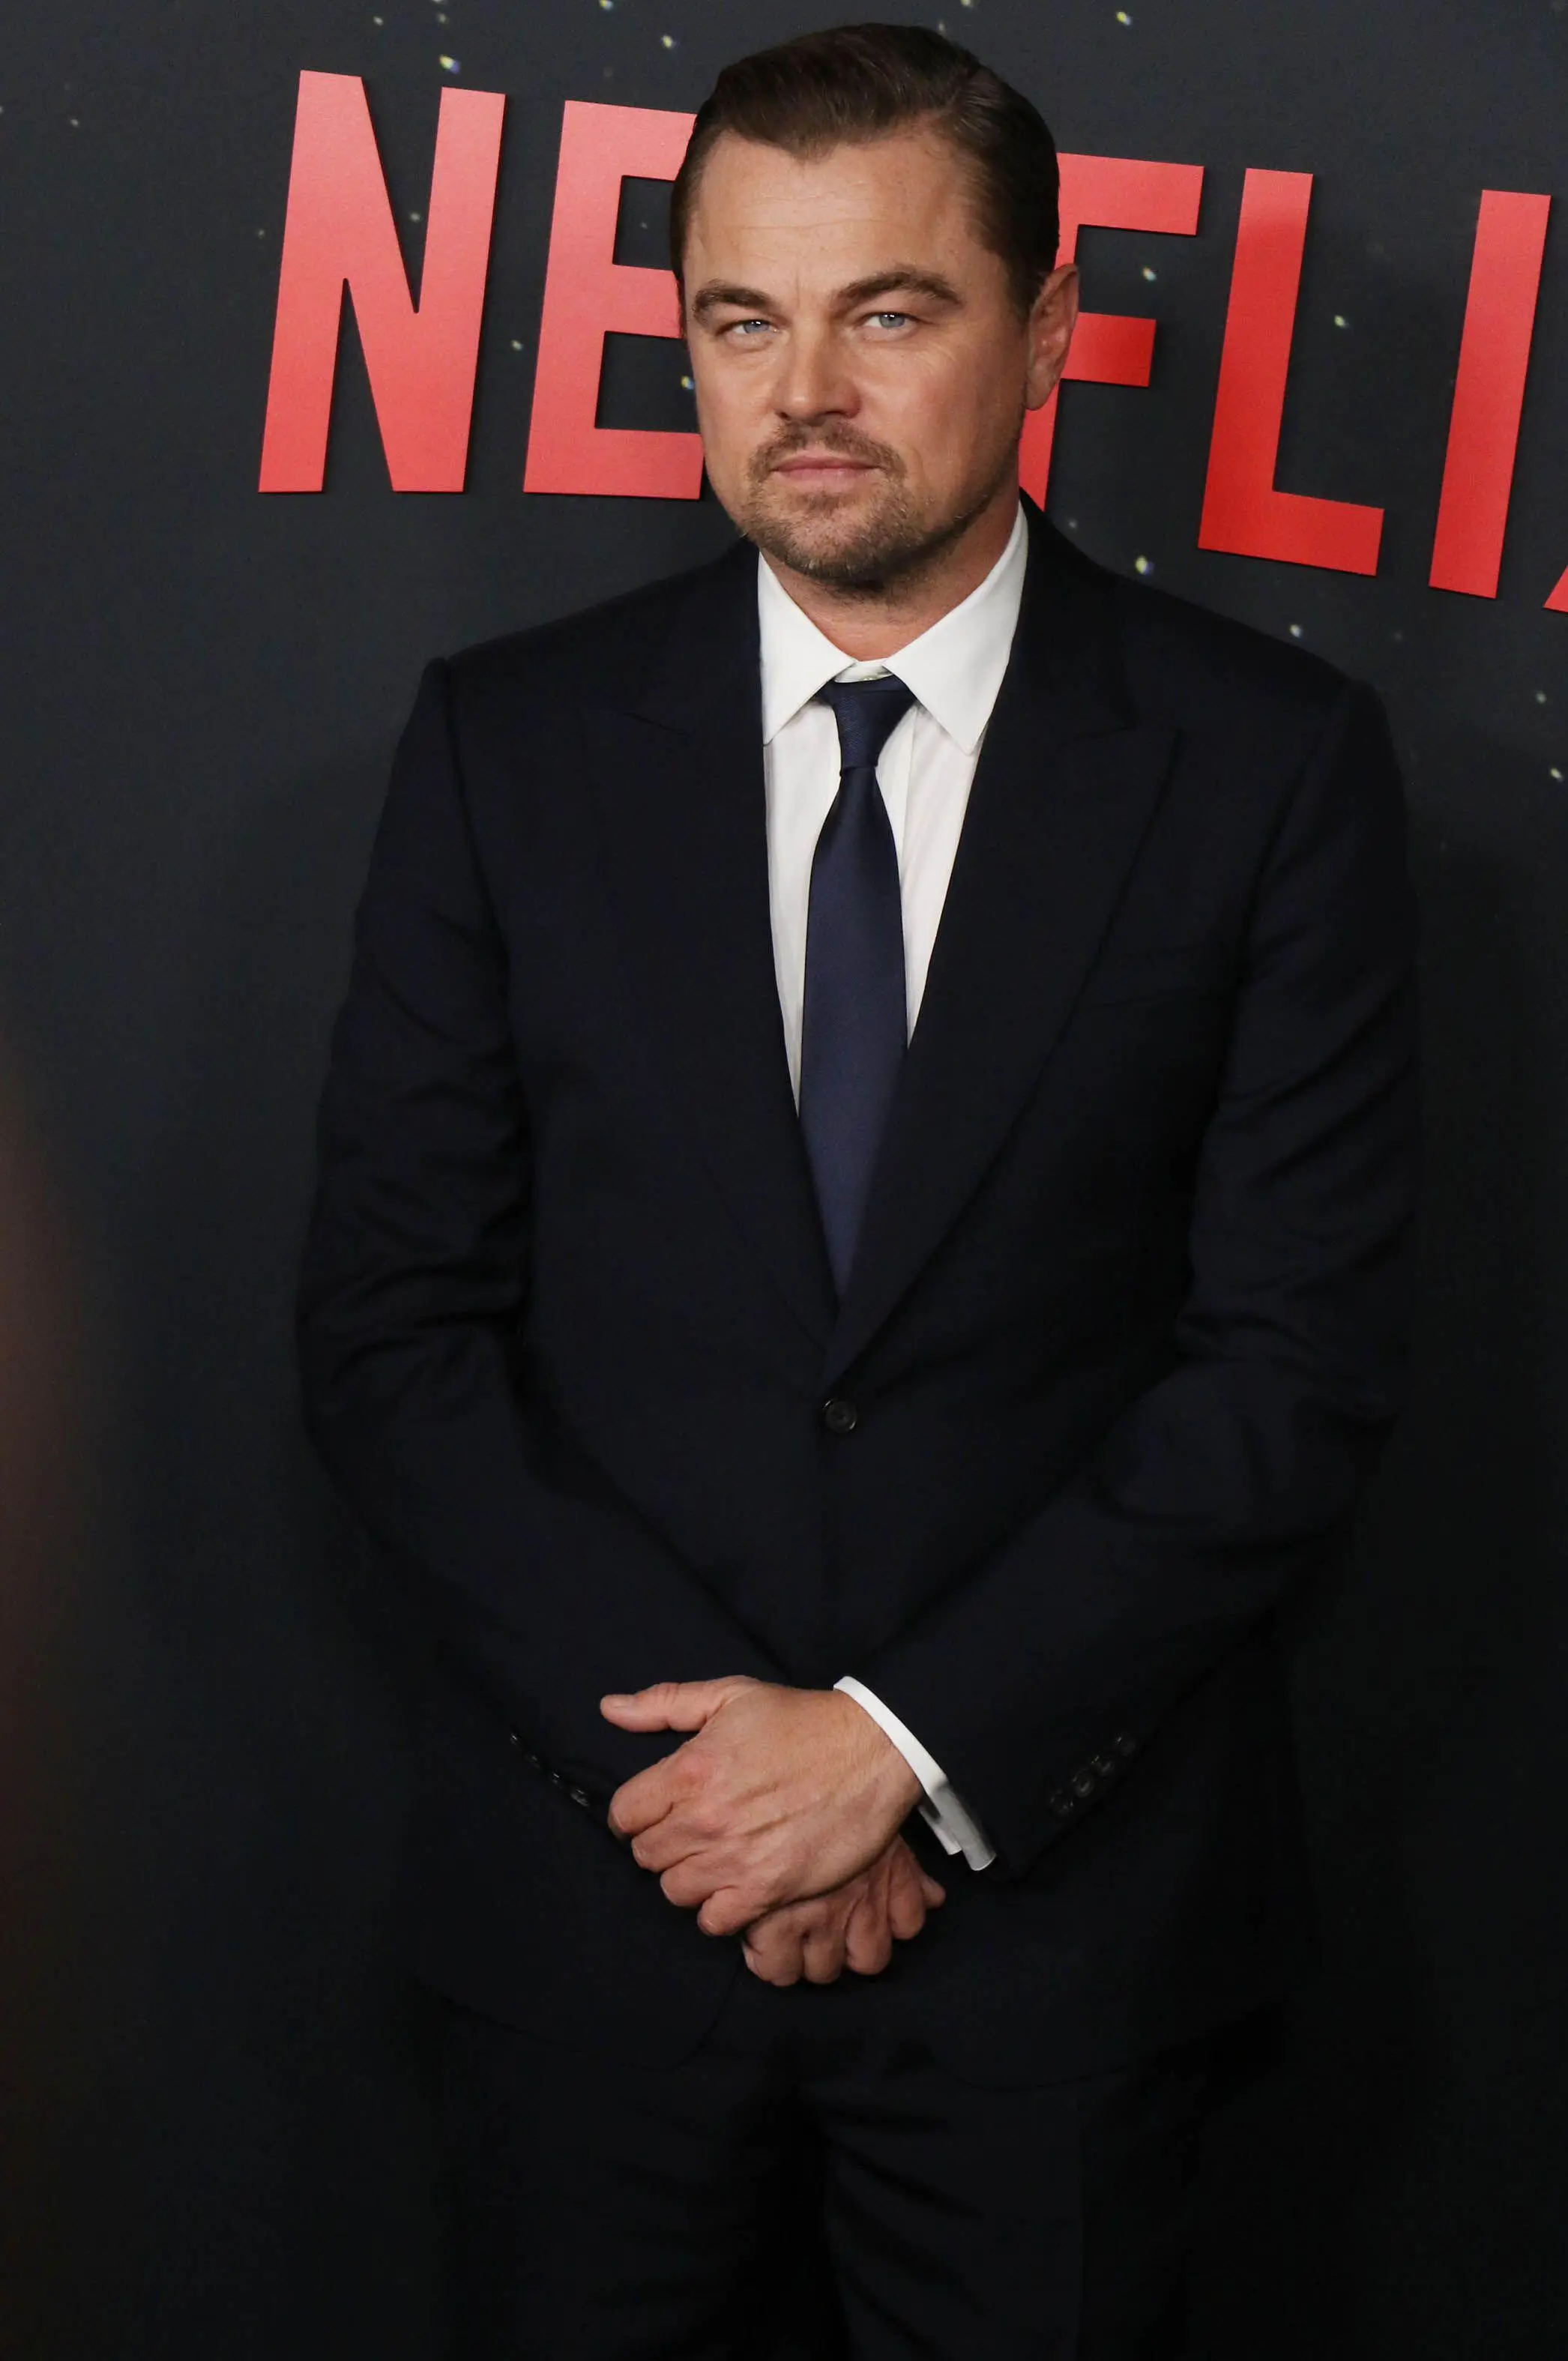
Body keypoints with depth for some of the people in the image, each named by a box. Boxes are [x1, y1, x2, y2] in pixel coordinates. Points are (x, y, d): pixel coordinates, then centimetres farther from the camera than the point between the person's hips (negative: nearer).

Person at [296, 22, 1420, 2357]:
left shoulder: (1273, 763, -4)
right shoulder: (508, 745, 0)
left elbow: (1305, 1353, -8)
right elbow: (388, 1326, -2)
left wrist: (913, 1742, -14)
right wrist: (670, 1737, -12)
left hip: (1060, 1885, -1)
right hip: (595, 1876, 1)